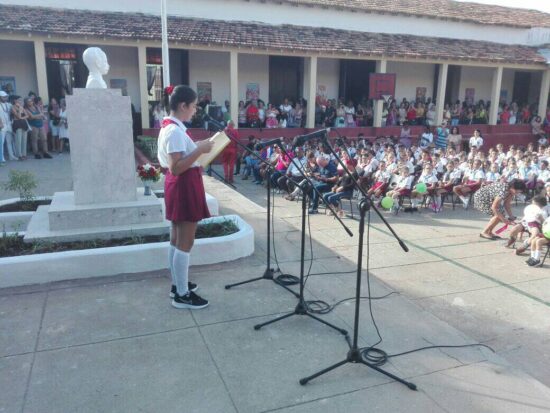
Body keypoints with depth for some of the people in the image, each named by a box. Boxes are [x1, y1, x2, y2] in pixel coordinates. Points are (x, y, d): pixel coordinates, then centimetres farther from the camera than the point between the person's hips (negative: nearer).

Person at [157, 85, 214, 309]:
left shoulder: (169, 126, 11)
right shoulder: (175, 131, -20)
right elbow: (176, 168, -26)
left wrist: (197, 146, 15)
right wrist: (200, 150, -25)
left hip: (179, 185, 11)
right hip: (184, 186, -11)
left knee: (176, 240, 17)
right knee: (185, 242, -3)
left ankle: (177, 284, 30)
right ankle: (182, 295, 7)